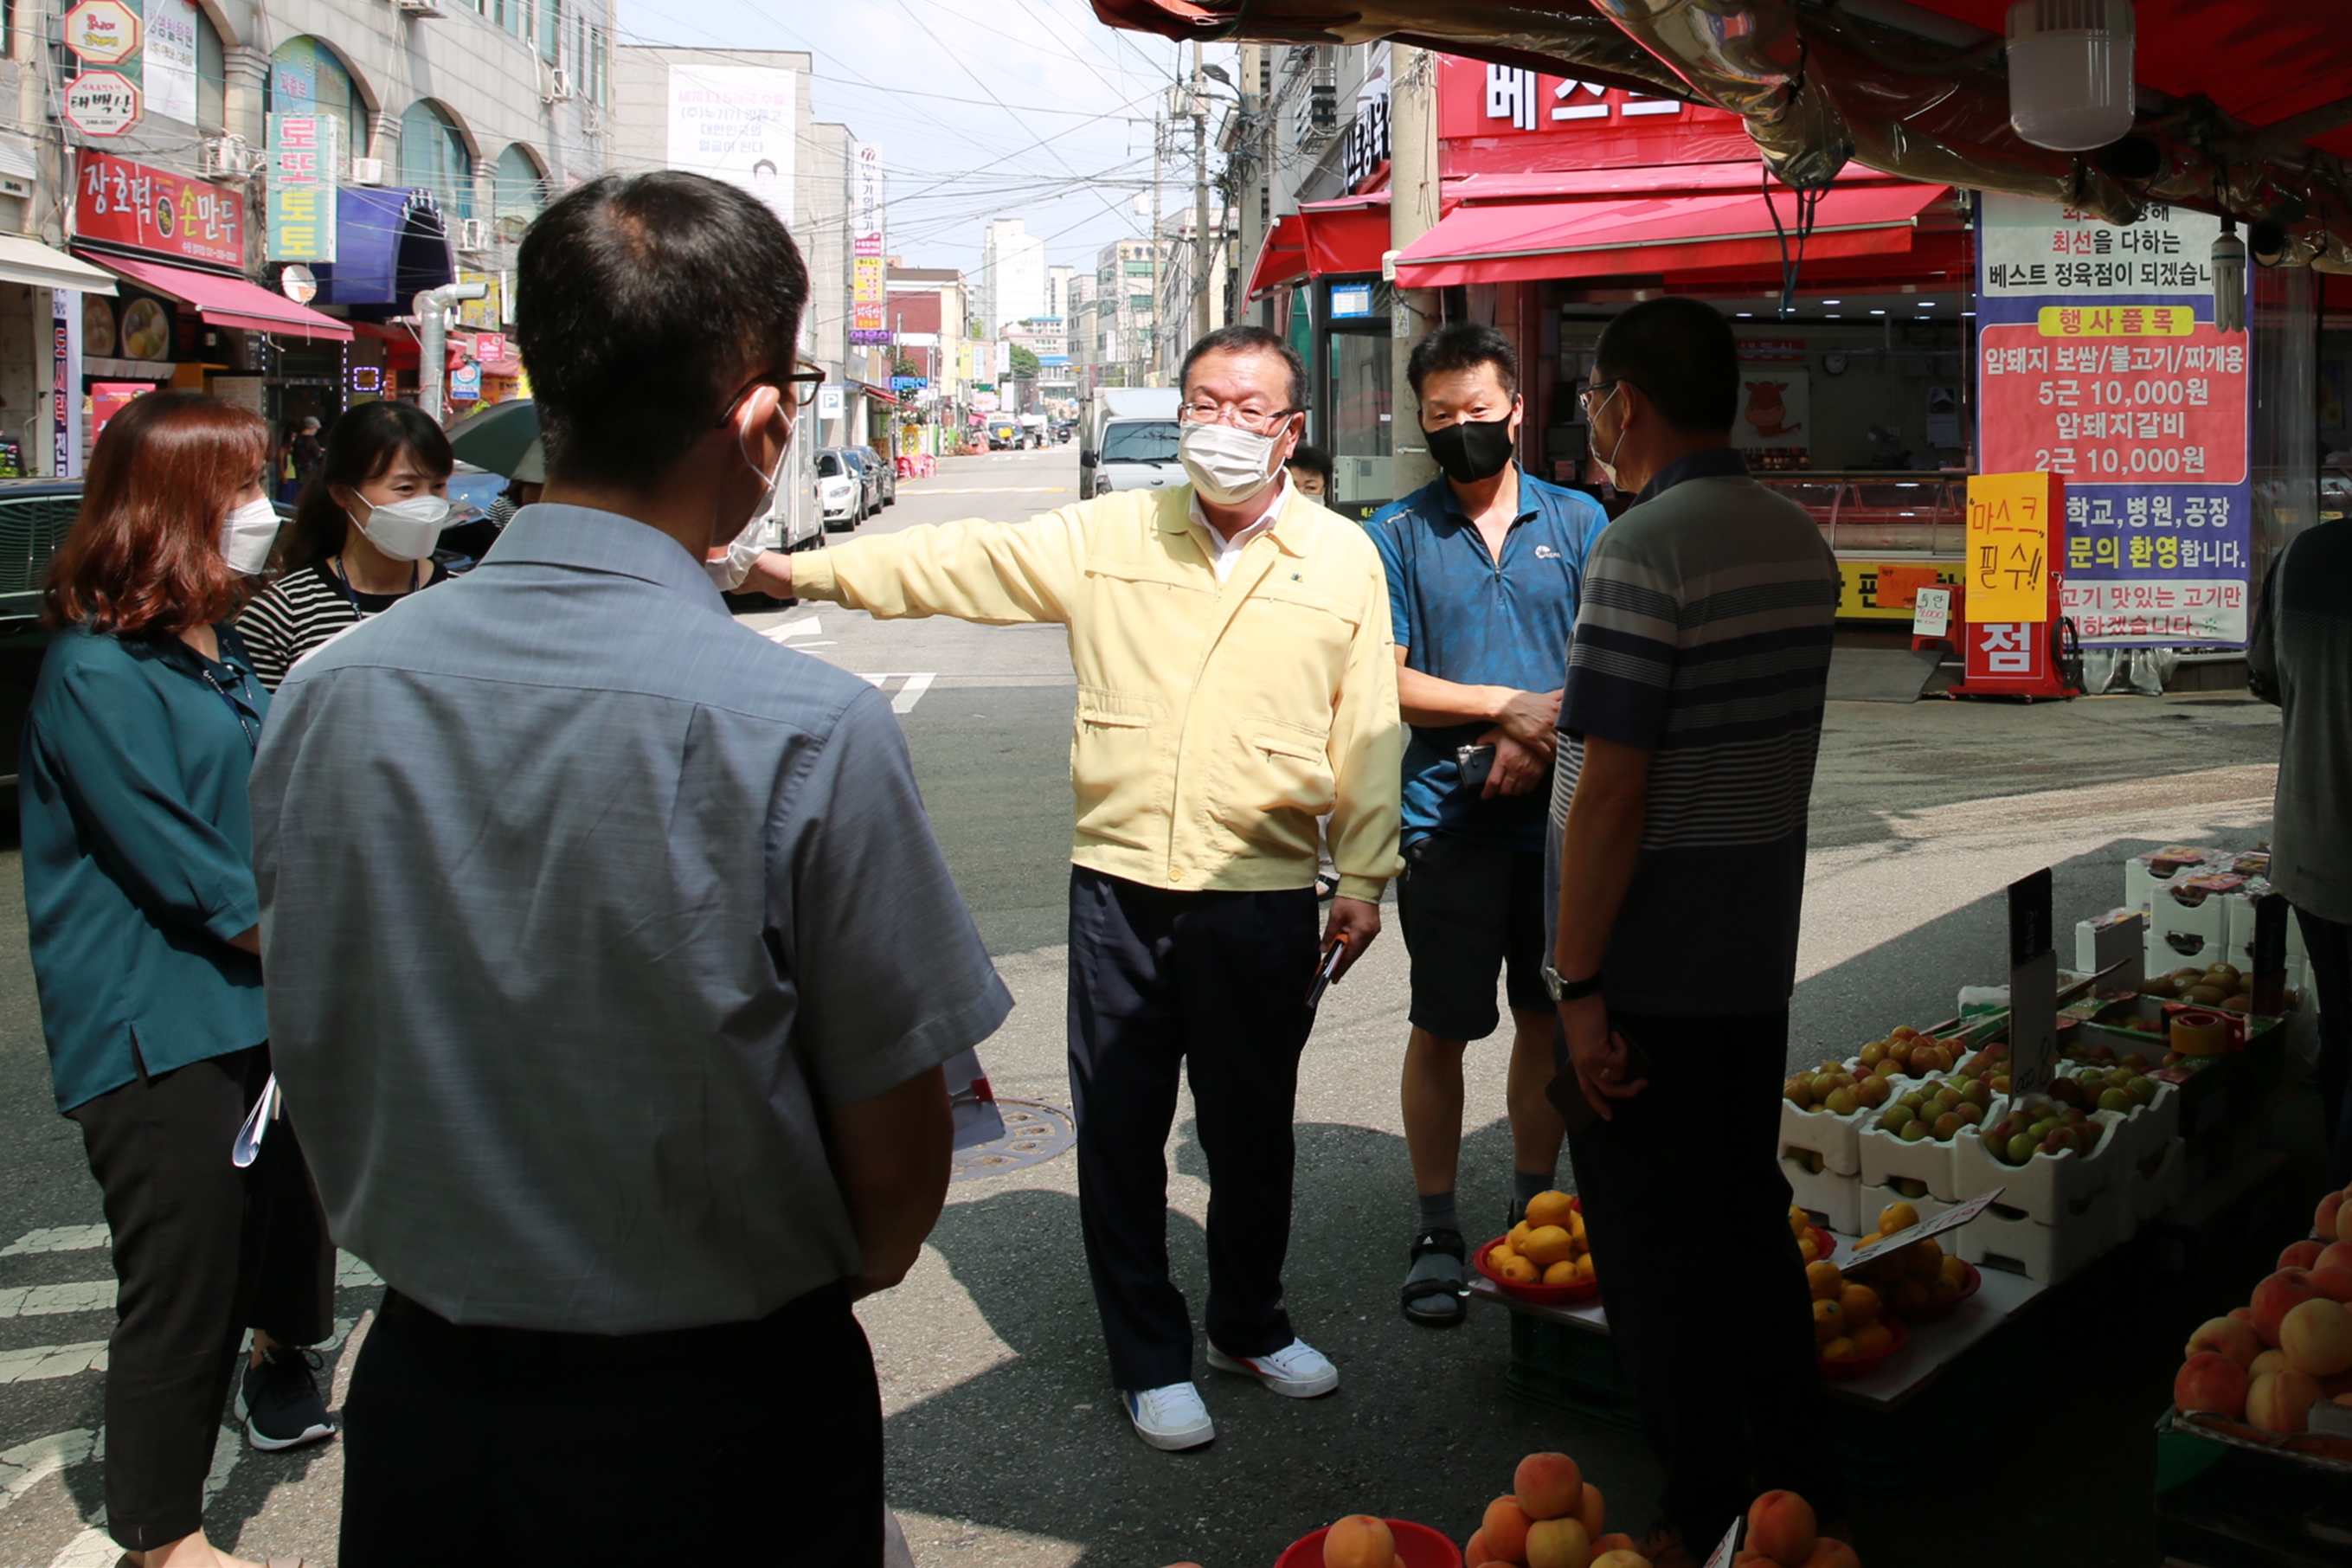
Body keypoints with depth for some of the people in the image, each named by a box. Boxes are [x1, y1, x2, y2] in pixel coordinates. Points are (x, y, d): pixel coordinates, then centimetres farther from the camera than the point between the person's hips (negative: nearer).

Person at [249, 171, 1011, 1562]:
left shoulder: (327, 693, -10)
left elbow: (319, 1061, 5)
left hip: (422, 1395, 4)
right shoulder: (808, 731, -23)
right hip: (727, 1422, -3)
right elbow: (897, 1159, -14)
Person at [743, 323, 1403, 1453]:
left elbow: (1366, 731, 6)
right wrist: (806, 570, -2)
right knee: (1119, 1132, 7)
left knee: (1253, 1132, 13)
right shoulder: (1108, 536, 6)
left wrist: (1365, 874, 4)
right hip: (1119, 886, 1)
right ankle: (1150, 1358, 23)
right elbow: (961, 564, 5)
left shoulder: (1344, 560, 4)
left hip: (1263, 899, 0)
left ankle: (1249, 1325, 36)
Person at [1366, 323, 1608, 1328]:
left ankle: (1533, 1208, 28)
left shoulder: (1577, 520, 7)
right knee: (1442, 1027, 4)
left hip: (1559, 814, 2)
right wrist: (1507, 706, -13)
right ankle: (1435, 1228, 17)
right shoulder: (1396, 535, 2)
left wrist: (1540, 741, -15)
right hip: (1447, 821, -2)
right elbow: (1382, 682, -6)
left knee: (1549, 1016, 12)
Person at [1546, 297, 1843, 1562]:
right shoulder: (1800, 541, 7)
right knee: (1749, 1217, 19)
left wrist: (1578, 983, -19)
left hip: (1649, 969, -8)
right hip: (1761, 956, 8)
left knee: (1654, 1248, 5)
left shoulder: (1641, 551, -19)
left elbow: (1610, 790, -23)